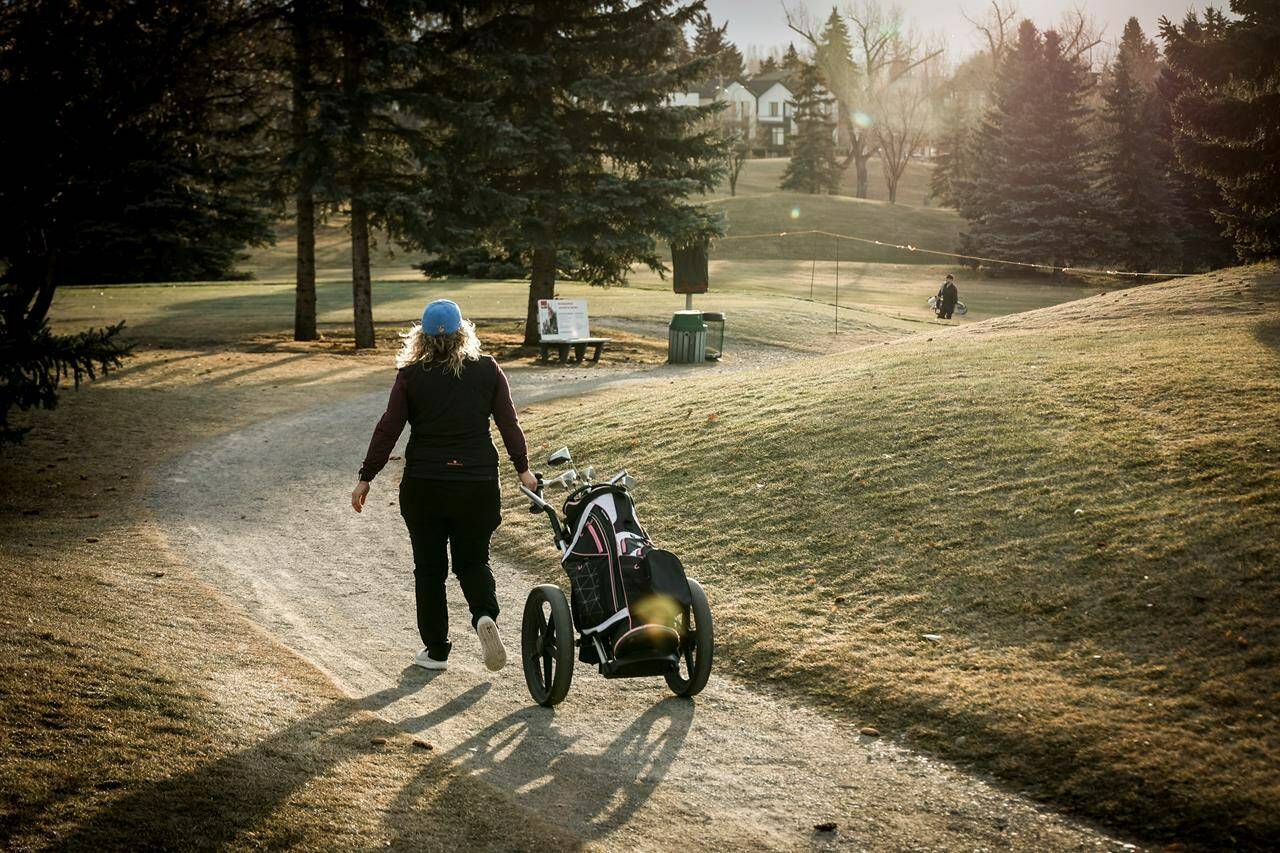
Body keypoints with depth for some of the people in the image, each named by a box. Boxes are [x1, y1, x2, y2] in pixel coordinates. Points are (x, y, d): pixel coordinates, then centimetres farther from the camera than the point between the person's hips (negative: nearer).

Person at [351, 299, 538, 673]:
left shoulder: (410, 376, -6)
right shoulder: (488, 370, -2)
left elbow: (388, 430, -5)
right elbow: (509, 423, 2)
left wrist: (365, 478, 3)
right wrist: (523, 469, 14)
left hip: (424, 485, -1)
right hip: (478, 484, 1)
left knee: (429, 568, 12)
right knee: (472, 561, 16)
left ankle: (436, 650, 15)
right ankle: (485, 615, -12)